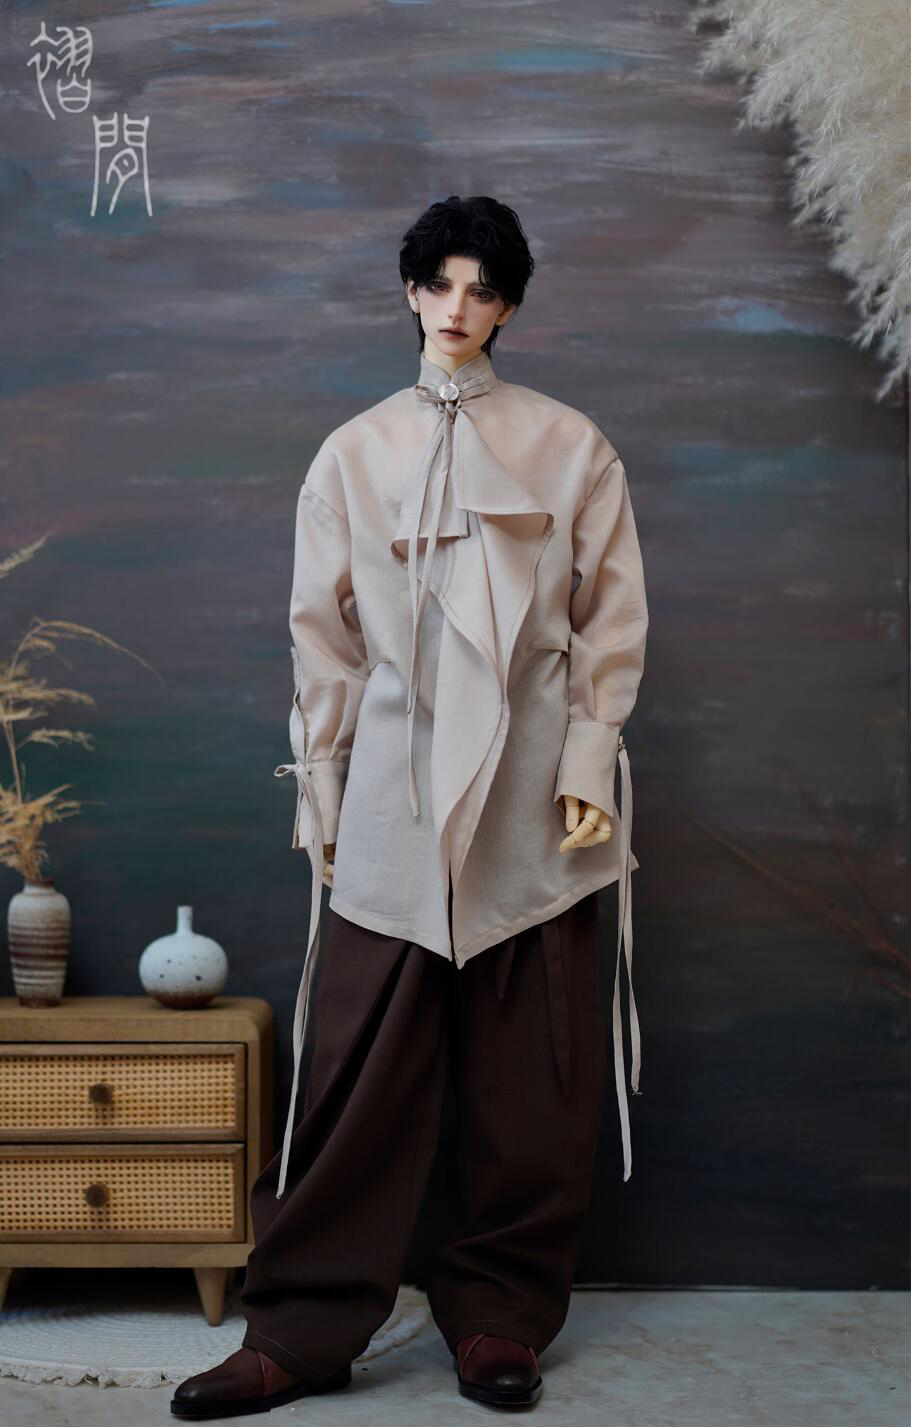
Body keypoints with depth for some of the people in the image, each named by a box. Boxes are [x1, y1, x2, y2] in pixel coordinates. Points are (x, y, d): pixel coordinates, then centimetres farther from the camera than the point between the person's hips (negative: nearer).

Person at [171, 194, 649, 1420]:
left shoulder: (570, 446, 8)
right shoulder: (354, 453, 12)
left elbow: (613, 623, 5)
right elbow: (323, 639, 11)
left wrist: (588, 767, -4)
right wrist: (322, 797, 7)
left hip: (532, 800, 0)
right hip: (395, 798, 1)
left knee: (532, 1075, 3)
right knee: (358, 1071, -2)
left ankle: (501, 1314, 16)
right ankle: (307, 1328, 6)